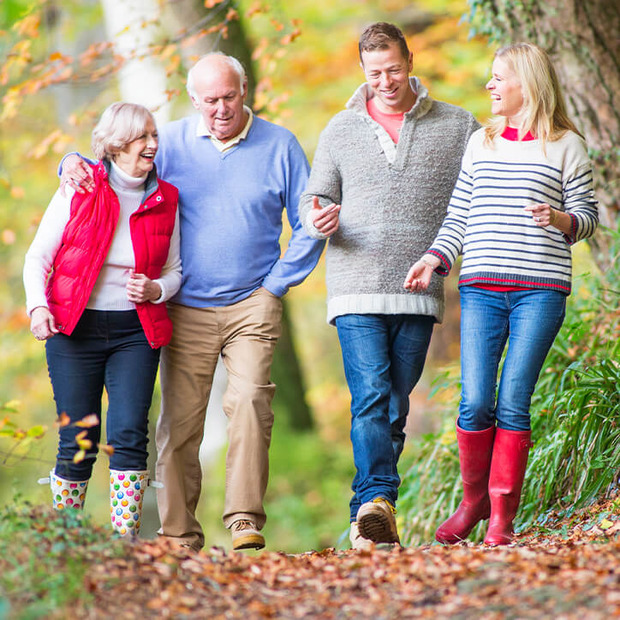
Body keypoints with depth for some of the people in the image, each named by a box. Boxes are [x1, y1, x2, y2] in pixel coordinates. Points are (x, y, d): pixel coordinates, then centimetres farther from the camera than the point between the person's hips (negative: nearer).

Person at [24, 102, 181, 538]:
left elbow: (174, 271, 14)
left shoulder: (165, 200, 6)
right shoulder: (79, 191, -2)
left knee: (129, 434, -13)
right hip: (74, 329, -2)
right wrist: (38, 306, -14)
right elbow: (38, 257, 2)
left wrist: (155, 289, -8)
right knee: (78, 443, -1)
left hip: (136, 333, 2)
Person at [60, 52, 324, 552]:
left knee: (249, 399, -21)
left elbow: (308, 225, 10)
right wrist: (76, 167, -6)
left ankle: (246, 522, -19)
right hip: (187, 309, 1)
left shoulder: (279, 145, 4)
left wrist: (276, 284, 2)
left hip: (251, 305, -1)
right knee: (179, 421, -1)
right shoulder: (170, 143, 6)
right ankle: (179, 538, 7)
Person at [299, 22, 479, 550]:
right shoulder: (341, 130, 10)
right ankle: (377, 502, -24)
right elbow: (313, 200, 14)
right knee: (372, 397, -16)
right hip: (357, 291, -1)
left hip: (419, 293, 1)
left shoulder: (457, 128, 7)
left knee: (395, 407, 5)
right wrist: (319, 220, -10)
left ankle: (369, 508, 13)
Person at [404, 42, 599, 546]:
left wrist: (559, 219, -15)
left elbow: (588, 215, 6)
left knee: (513, 401, -8)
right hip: (481, 288, 3)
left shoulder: (565, 145, 6)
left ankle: (503, 515, 1)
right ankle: (474, 499, 14)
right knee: (476, 401, -6)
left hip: (541, 290, -3)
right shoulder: (481, 142, 16)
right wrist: (434, 259, 3)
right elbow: (459, 215, 17)